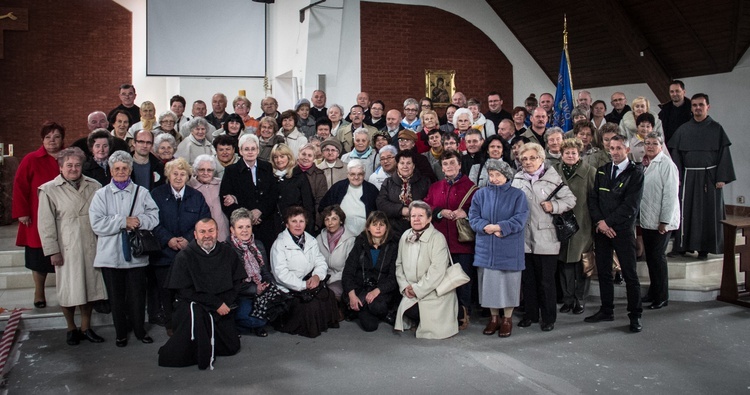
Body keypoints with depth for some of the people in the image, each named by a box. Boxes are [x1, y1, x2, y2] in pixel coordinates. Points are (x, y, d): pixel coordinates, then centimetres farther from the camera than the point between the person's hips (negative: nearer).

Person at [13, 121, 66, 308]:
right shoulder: (31, 160, -3)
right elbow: (19, 187, -5)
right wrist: (22, 212, -10)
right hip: (38, 219, -2)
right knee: (39, 258, 7)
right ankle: (39, 294, 23)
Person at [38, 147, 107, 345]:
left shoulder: (94, 186, 4)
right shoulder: (49, 190, -3)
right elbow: (46, 224, -3)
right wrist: (53, 251, -7)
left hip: (91, 246, 3)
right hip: (67, 248, -2)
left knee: (90, 286, 10)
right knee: (68, 290, 6)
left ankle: (86, 327, 26)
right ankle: (71, 329, 25)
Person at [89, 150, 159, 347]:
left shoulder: (141, 192, 7)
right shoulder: (101, 194, 4)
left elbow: (154, 217, -1)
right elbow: (97, 223, -8)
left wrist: (138, 220, -19)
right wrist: (123, 221, -14)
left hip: (136, 254, 0)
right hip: (111, 255, 0)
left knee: (137, 295, 6)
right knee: (116, 296, 9)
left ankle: (139, 329, 23)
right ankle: (120, 332, 24)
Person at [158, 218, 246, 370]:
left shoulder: (227, 253, 4)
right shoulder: (184, 257, -8)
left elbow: (238, 282, 6)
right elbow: (185, 291, -12)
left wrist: (225, 303, -11)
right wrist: (216, 304, -16)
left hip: (222, 308, 4)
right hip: (192, 304, -4)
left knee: (231, 347, -1)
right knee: (193, 313, -39)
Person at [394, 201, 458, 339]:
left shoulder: (437, 238, -14)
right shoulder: (405, 237, 7)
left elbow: (437, 271, -21)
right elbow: (399, 264, 12)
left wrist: (418, 289, -18)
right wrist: (404, 286, -3)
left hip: (434, 293, -6)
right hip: (412, 292, 6)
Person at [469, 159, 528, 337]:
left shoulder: (517, 195, -1)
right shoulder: (480, 194, 7)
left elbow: (520, 220, -11)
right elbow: (473, 217, -1)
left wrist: (498, 227, -21)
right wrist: (486, 227, -20)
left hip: (509, 251, -2)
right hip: (486, 249, 3)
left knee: (508, 283, 4)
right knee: (489, 283, 8)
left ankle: (507, 319, 18)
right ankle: (494, 317, 22)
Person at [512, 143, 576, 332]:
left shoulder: (553, 178, -3)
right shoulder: (517, 180, 9)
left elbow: (570, 199, 0)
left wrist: (554, 206, -14)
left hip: (545, 238, -4)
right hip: (524, 237, 4)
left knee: (546, 280, 3)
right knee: (527, 279, 13)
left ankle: (548, 317, 16)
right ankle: (530, 314, 26)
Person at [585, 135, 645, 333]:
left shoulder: (635, 172, -4)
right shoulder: (602, 171, 12)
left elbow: (631, 204, -11)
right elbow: (593, 198, 7)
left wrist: (608, 222, -12)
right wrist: (599, 222, -7)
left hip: (622, 230, -5)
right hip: (601, 228, 5)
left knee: (630, 274, -2)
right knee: (603, 272, 10)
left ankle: (635, 316, 7)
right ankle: (606, 311, 22)